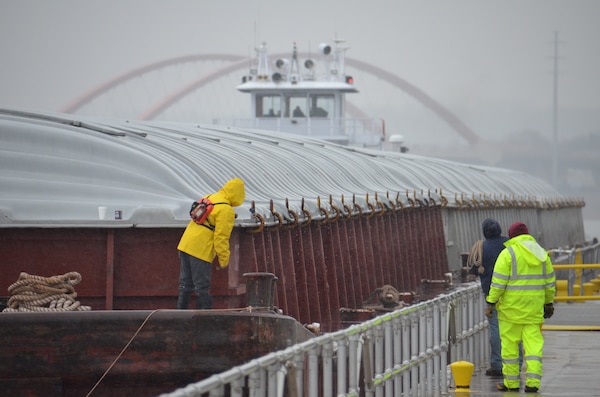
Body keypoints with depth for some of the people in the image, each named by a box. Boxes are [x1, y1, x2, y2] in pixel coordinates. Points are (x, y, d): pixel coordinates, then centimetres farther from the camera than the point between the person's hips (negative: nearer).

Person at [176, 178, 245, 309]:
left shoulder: (209, 198, 12)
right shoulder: (226, 210, -13)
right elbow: (221, 237, -16)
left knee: (185, 284, 14)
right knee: (202, 287, -2)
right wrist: (224, 259, -8)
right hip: (201, 251, -8)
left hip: (185, 244, 8)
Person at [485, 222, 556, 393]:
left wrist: (491, 303, -7)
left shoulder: (508, 253, -8)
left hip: (511, 306, -4)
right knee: (533, 342, 3)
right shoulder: (541, 253, 8)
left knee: (510, 343, 5)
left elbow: (498, 282, -12)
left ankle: (512, 382, 10)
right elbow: (549, 281, 12)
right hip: (534, 307, 4)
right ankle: (533, 382, -6)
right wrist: (549, 303, 21)